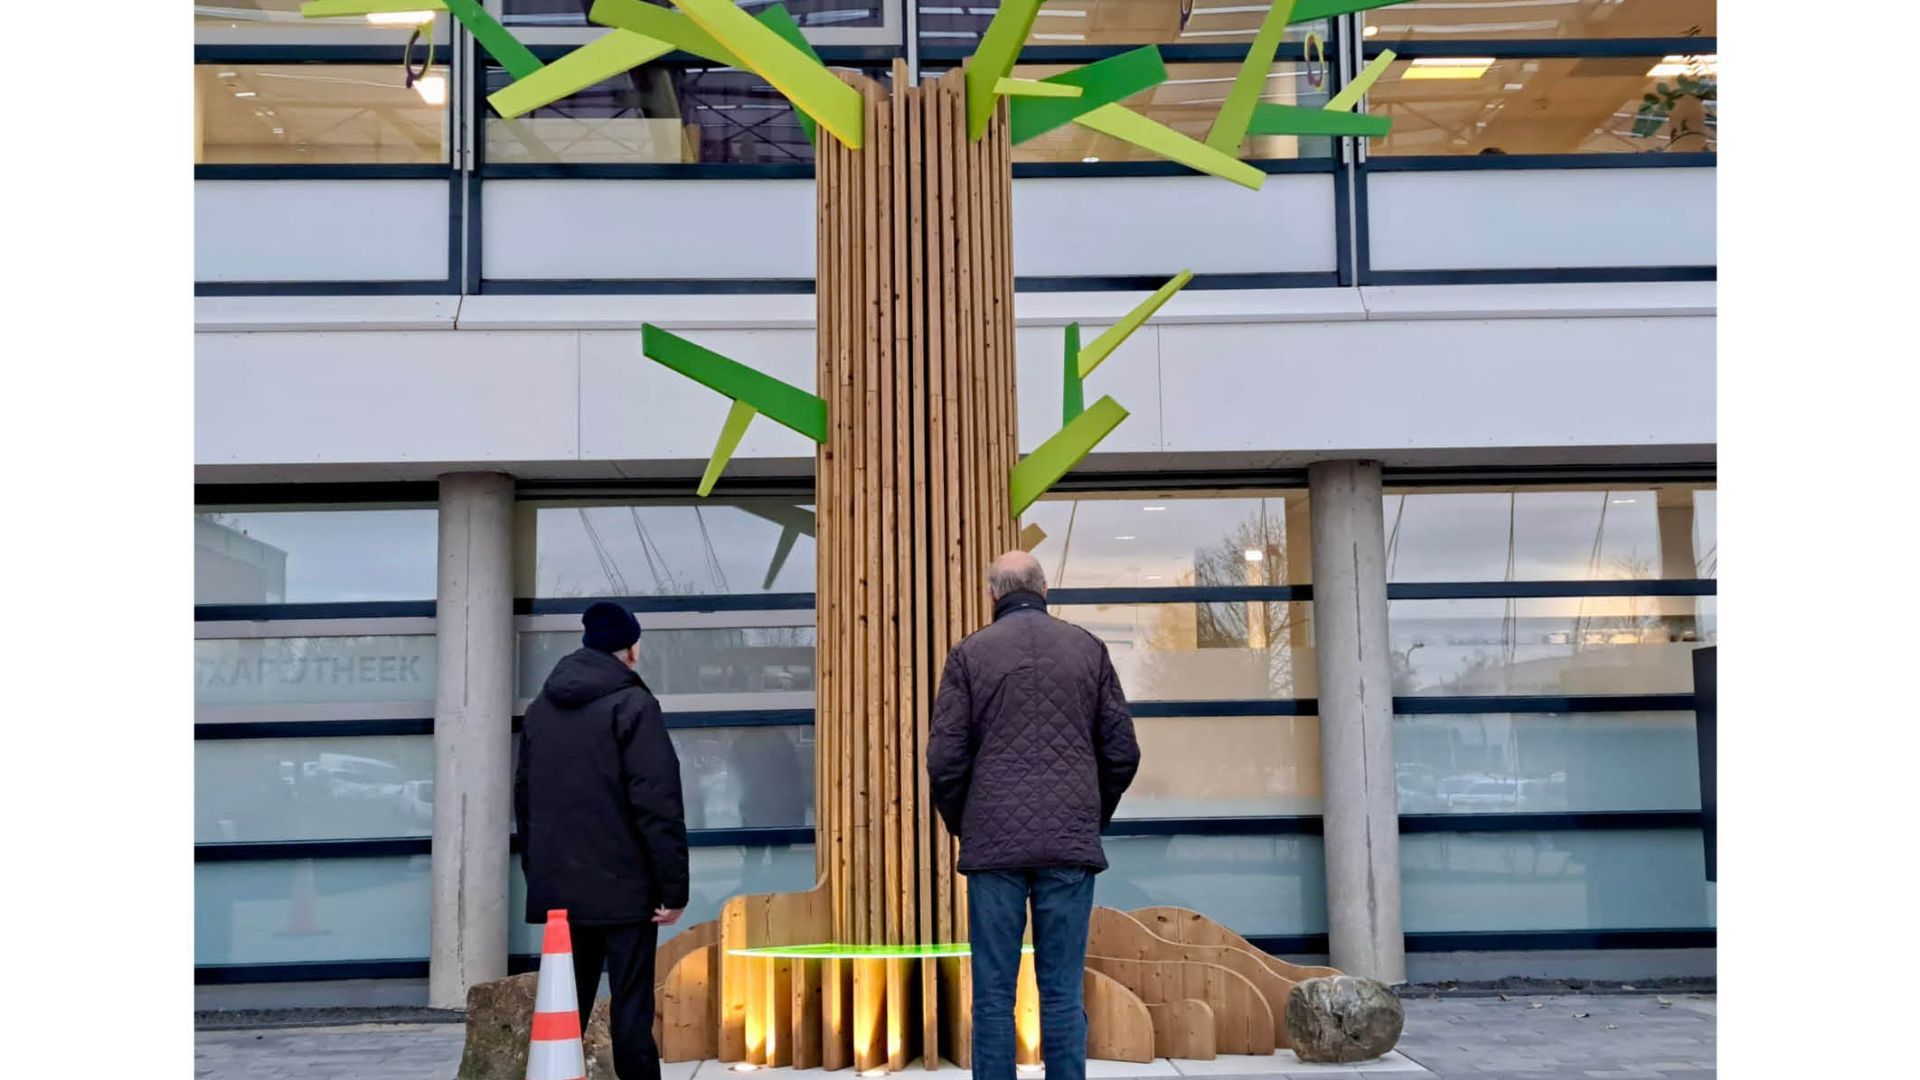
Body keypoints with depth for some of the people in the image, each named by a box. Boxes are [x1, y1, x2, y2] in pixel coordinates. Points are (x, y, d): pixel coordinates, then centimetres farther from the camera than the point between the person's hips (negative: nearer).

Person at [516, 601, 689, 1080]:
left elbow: (524, 799, 17)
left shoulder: (540, 709, 12)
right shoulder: (633, 705, -9)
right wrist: (673, 885, -11)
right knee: (631, 1008, -3)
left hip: (559, 886, 6)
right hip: (622, 886, -6)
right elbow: (658, 806, -14)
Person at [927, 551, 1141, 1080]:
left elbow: (945, 759, -3)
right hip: (1072, 845, 1)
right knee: (1063, 993, 4)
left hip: (994, 845, -1)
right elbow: (1122, 753, 6)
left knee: (993, 994, 3)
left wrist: (961, 826, 13)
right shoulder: (1088, 649, 7)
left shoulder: (970, 654, 2)